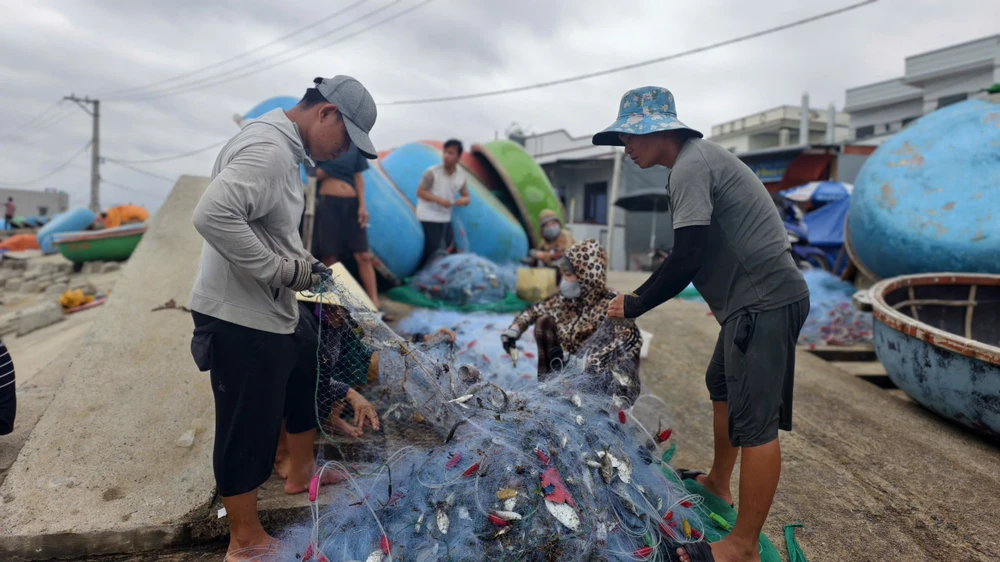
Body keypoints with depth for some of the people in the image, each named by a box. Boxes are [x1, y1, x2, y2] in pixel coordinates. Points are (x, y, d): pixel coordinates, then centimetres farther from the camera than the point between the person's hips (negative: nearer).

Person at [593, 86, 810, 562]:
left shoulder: (690, 166, -15)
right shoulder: (698, 158, 16)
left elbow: (686, 259, -21)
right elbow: (697, 254, 17)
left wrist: (633, 304, -9)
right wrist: (644, 297, 13)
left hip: (764, 299, -11)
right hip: (757, 296, 11)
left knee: (755, 420, -6)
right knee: (721, 385, 22)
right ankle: (718, 483, 39)